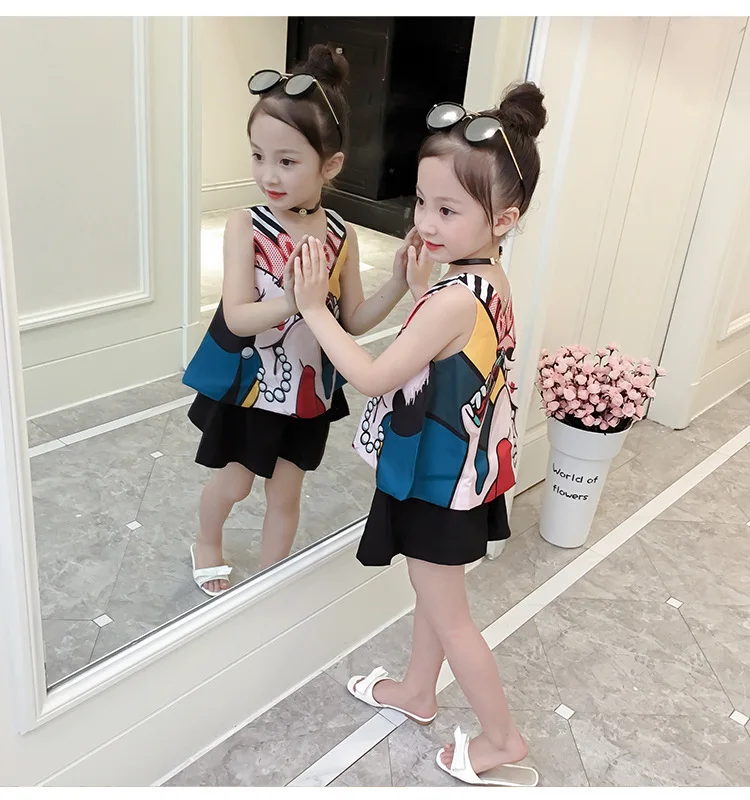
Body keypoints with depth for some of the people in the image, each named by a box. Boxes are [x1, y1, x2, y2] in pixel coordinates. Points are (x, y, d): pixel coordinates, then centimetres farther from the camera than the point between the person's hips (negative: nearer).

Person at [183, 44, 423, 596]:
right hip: (249, 385, -2)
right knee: (235, 483, 17)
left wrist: (398, 285, -19)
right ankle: (207, 545, 50)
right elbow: (237, 317, -26)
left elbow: (353, 321, -3)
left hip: (309, 389, 2)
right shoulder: (246, 226, -18)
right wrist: (294, 300, -44)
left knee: (286, 493, 16)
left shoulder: (342, 235, -10)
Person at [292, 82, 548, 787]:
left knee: (446, 615, 10)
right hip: (456, 469, 9)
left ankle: (503, 741, 28)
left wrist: (312, 307, -20)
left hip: (435, 483, -9)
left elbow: (373, 378, -26)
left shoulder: (453, 301, -31)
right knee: (434, 594, 26)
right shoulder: (490, 279, -3)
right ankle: (417, 692, 48)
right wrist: (422, 289, 3)